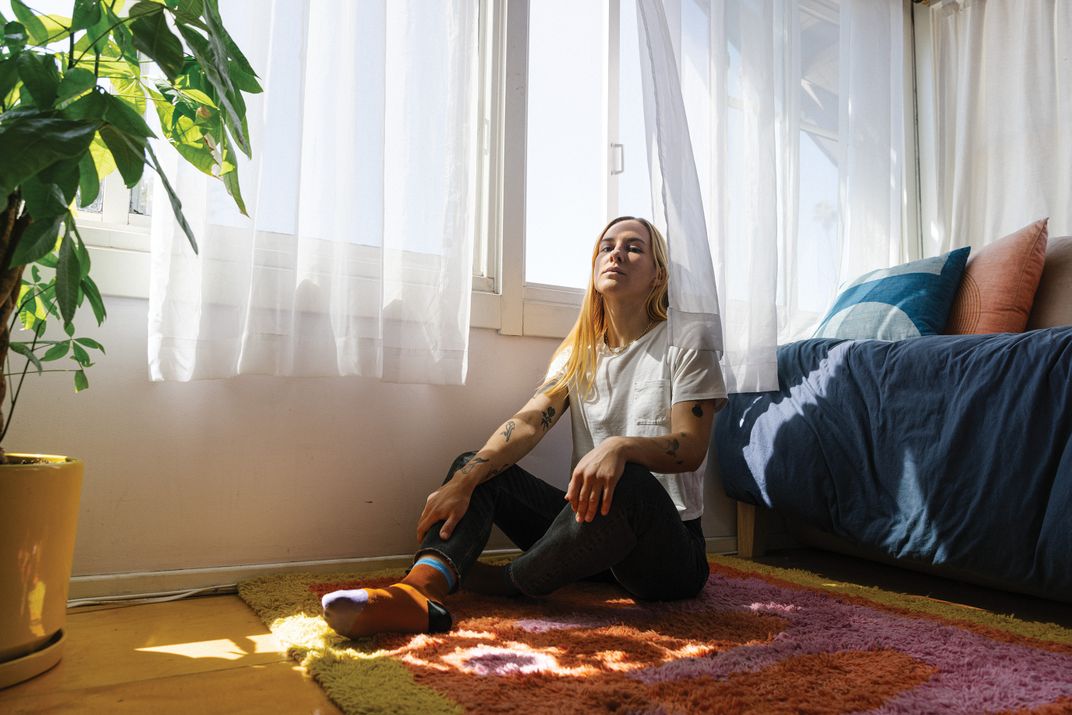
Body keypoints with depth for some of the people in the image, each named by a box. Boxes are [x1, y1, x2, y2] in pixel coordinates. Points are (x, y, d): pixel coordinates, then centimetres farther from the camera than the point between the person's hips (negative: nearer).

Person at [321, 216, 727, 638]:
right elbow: (530, 421, -4)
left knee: (628, 482, -38)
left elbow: (692, 449, -14)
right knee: (475, 466, -6)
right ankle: (419, 591, -35)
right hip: (595, 524, 5)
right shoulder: (579, 351, 12)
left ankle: (508, 582, -14)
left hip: (670, 550, -5)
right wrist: (464, 479, -20)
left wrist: (620, 447, -36)